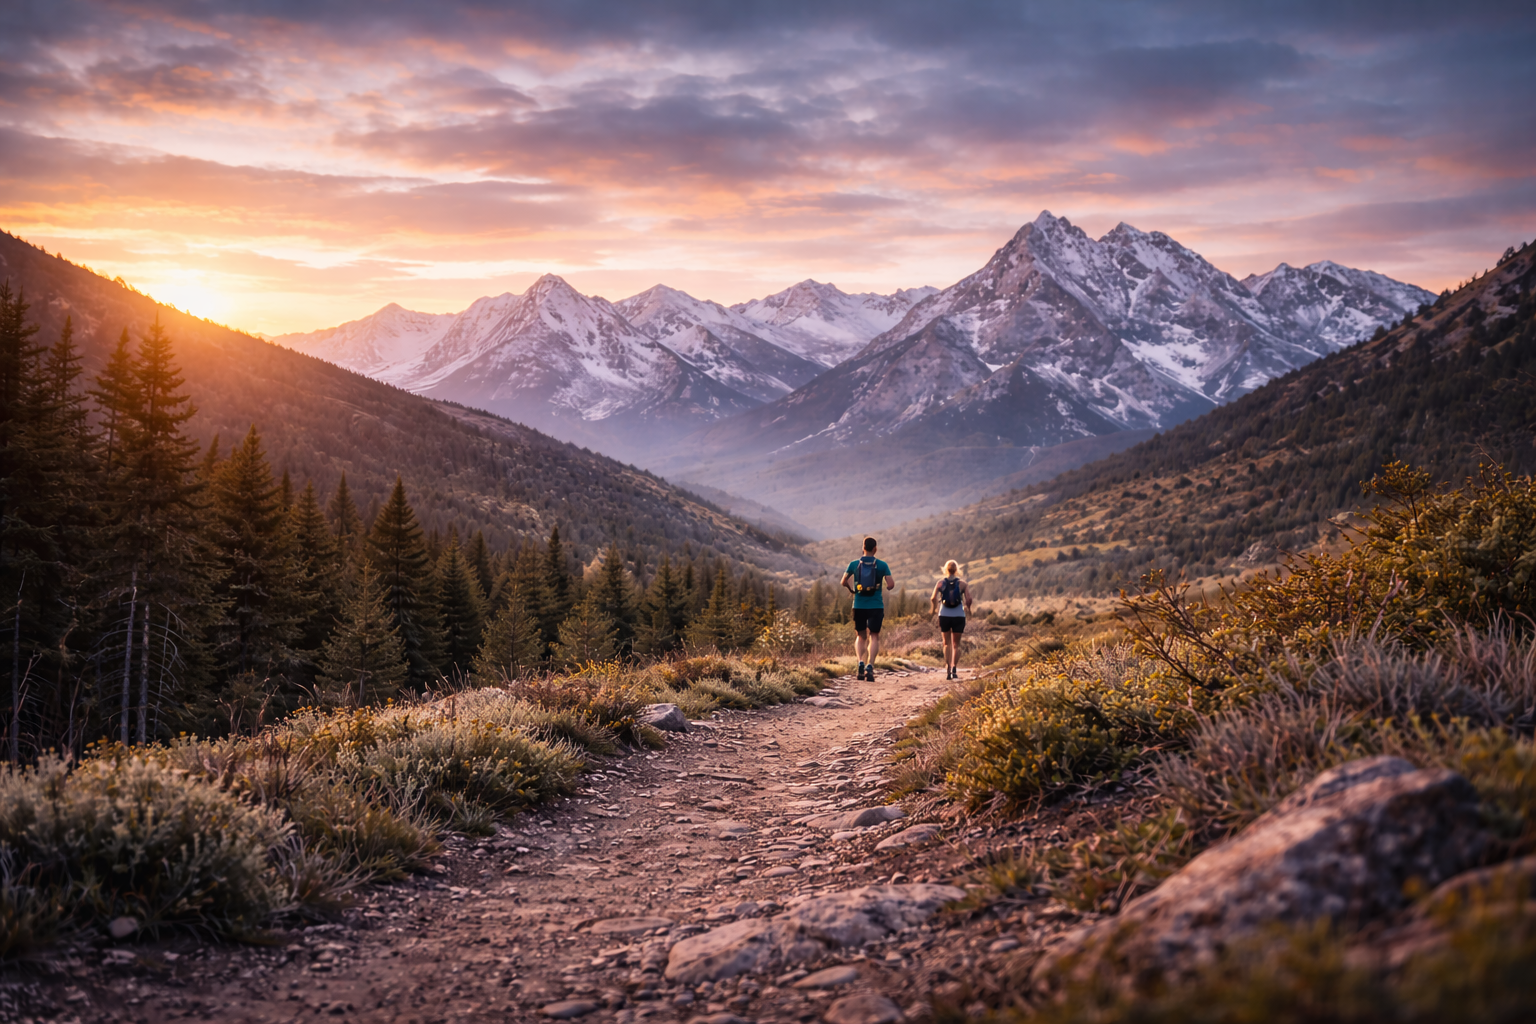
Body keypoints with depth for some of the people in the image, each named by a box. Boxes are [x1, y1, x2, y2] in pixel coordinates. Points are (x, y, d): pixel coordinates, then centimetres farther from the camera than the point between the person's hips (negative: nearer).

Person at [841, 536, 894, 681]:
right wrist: (886, 588, 15)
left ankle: (861, 662, -8)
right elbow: (891, 584, -7)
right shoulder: (882, 565, -1)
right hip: (876, 606, -1)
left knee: (861, 636, 14)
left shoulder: (854, 564, 1)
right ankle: (870, 666, -13)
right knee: (874, 636, 4)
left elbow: (844, 582, 0)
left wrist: (851, 590, 19)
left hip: (859, 605, 1)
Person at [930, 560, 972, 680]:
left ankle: (948, 669, 0)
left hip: (944, 616, 0)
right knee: (956, 644, 10)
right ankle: (954, 668, -5)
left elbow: (933, 598, -11)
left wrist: (933, 608, 7)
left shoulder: (940, 583, 0)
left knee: (947, 643, 13)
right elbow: (968, 599, -11)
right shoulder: (962, 584, -1)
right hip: (958, 616, 0)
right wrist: (968, 608, 9)